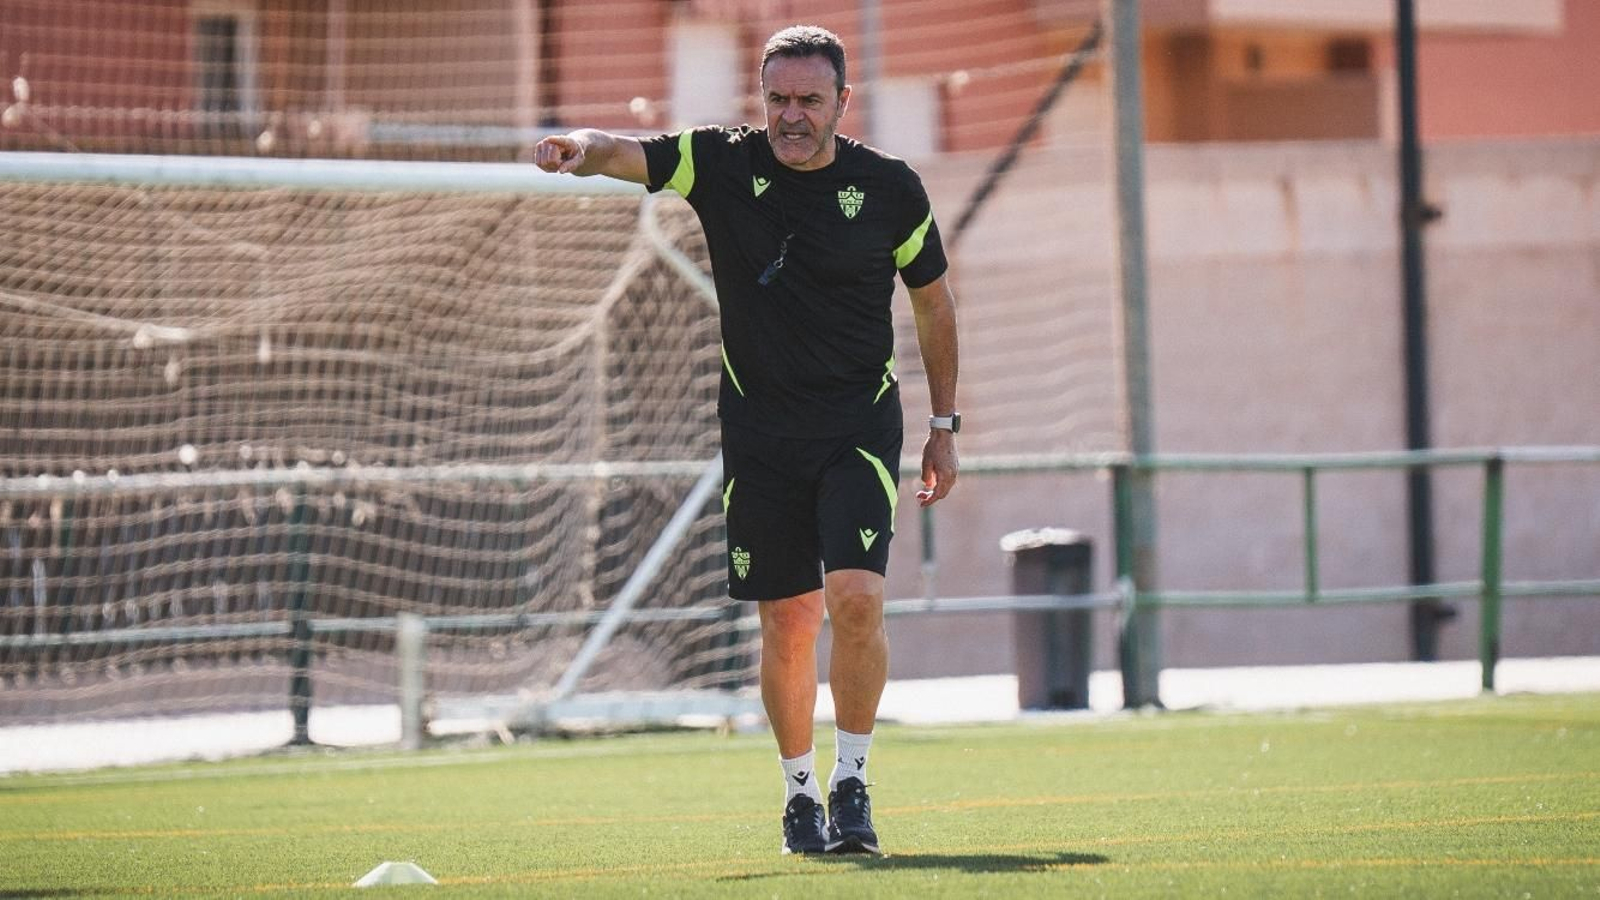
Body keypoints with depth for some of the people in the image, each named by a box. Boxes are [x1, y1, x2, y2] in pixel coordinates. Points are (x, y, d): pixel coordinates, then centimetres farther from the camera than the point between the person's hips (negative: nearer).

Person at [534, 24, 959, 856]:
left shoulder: (890, 188, -3)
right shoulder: (725, 164, -3)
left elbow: (933, 300, 9)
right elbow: (627, 154, -15)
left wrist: (944, 426, 10)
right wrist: (581, 151, -40)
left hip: (860, 427, -1)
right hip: (759, 434, 1)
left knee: (856, 598, -17)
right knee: (787, 623, 3)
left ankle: (850, 781, -2)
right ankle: (799, 789, 21)